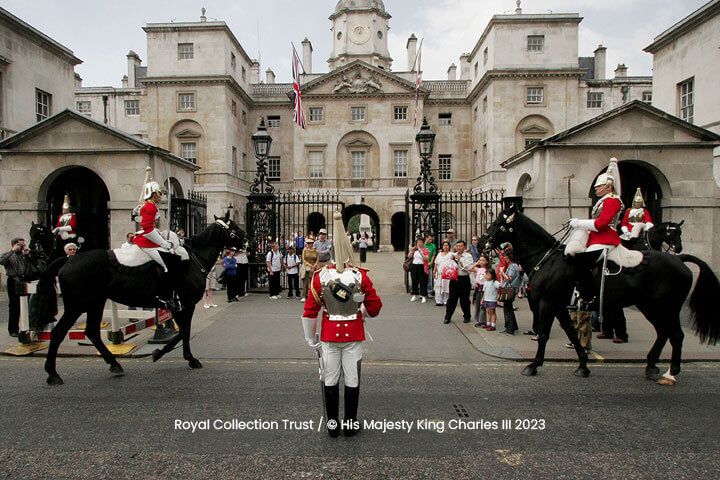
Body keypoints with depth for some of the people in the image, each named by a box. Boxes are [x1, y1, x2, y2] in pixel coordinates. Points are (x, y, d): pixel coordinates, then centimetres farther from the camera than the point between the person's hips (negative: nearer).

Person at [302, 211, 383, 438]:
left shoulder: (320, 276, -10)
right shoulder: (361, 276, -11)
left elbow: (309, 312, -5)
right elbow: (375, 307, -2)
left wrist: (311, 340, 6)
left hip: (329, 335, 0)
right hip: (354, 335, 0)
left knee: (330, 380, 12)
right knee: (352, 380, 11)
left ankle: (332, 423, 22)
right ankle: (351, 423, 22)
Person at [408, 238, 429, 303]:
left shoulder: (425, 250, -1)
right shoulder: (414, 249, 10)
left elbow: (426, 258, -14)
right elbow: (409, 256, 2)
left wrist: (421, 252, -24)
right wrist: (412, 250, -15)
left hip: (422, 267, -4)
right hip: (414, 266, 4)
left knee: (423, 281, -3)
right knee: (414, 281, 8)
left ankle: (424, 296, 2)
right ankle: (414, 295, 21)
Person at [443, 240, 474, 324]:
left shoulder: (468, 256, -3)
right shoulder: (453, 255, 11)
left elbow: (468, 268, -14)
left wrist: (459, 260, -16)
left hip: (464, 279, -3)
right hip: (454, 279, 3)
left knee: (464, 299, 6)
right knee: (452, 299, 5)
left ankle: (467, 317, 23)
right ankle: (447, 317, 12)